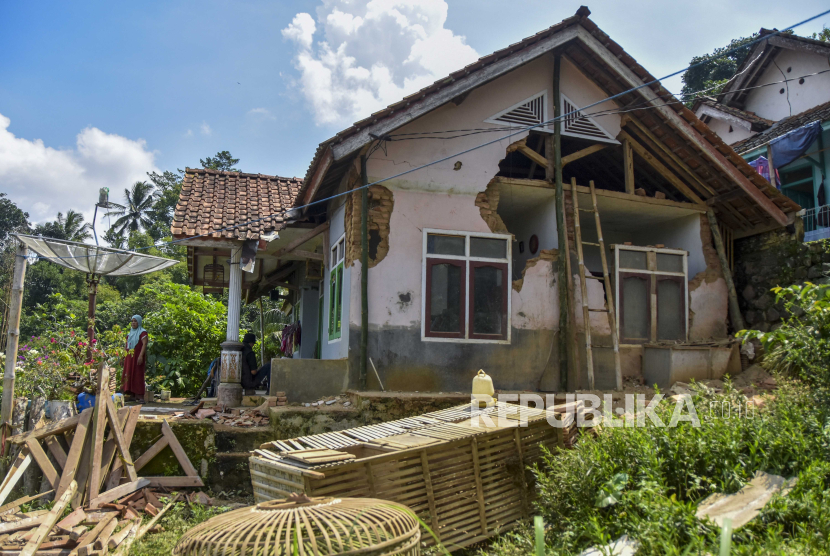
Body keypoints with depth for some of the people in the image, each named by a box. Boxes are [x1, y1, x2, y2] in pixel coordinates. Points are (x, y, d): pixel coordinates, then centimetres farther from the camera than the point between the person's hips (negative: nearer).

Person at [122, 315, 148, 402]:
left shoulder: (142, 332, -4)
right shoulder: (130, 333, 18)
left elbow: (144, 344, -14)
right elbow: (127, 346, 21)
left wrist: (141, 356, -24)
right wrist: (125, 357, 15)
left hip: (138, 357, -7)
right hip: (129, 357, 7)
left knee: (138, 375, -9)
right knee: (129, 375, 6)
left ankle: (140, 396, -8)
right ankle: (133, 395, 12)